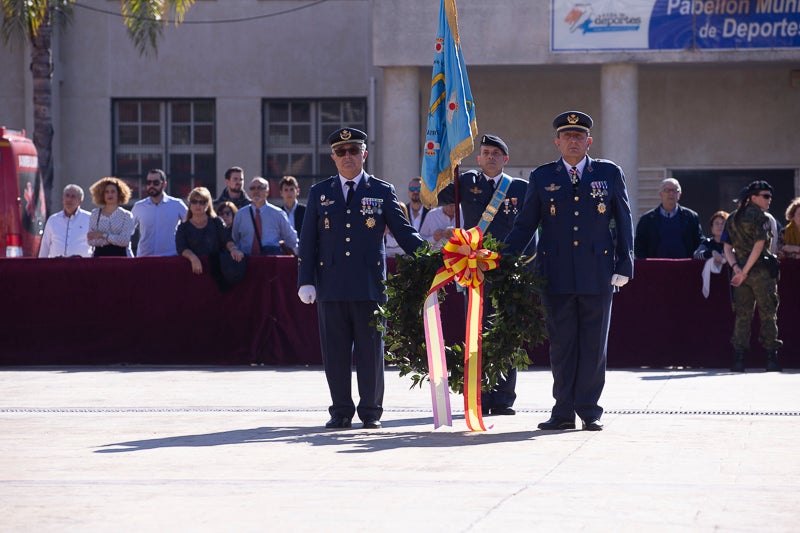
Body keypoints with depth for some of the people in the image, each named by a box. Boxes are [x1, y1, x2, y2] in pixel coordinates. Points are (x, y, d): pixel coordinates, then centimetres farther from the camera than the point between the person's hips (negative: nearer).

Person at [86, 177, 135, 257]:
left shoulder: (126, 215, 5)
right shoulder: (95, 214, 11)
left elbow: (125, 241, -7)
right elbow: (90, 240, 2)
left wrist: (103, 235, -7)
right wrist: (116, 239, -7)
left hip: (120, 255, -1)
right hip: (100, 255, 2)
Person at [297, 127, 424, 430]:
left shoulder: (382, 192, 7)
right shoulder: (319, 193, 11)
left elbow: (403, 232, 4)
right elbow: (308, 242, 10)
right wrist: (306, 281, 0)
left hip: (369, 285, -1)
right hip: (331, 286, 1)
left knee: (370, 351, 1)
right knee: (335, 351, 3)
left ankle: (371, 412, 9)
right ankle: (341, 411, 12)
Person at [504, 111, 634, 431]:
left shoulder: (609, 173, 7)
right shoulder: (541, 178, 8)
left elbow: (624, 222, 9)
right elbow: (524, 225, 10)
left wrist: (624, 265, 2)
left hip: (598, 272, 0)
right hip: (556, 273, 1)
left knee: (593, 344, 1)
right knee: (561, 344, 2)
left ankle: (589, 411, 8)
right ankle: (564, 412, 8)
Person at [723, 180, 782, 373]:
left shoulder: (732, 218, 12)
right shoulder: (760, 216, -8)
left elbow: (727, 248, 6)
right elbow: (759, 246, -15)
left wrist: (736, 268, -5)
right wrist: (745, 271, -13)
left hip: (740, 269, 6)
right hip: (762, 270, -6)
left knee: (742, 315, 7)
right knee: (768, 314, 1)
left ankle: (739, 358, 1)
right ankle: (771, 358, 0)